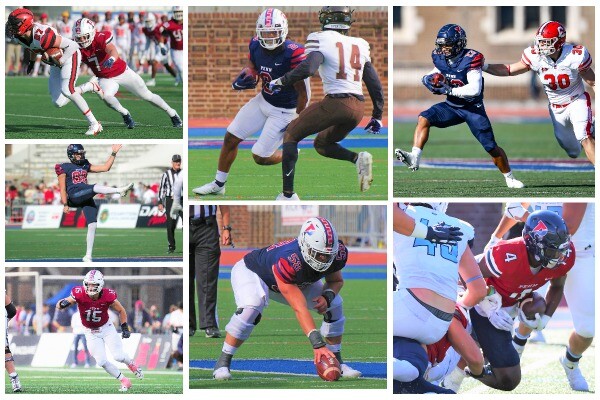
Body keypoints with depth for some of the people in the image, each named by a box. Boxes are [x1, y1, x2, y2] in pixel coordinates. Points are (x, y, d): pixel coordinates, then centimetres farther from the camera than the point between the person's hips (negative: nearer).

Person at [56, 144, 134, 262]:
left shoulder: (85, 166, 21)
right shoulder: (64, 168, 5)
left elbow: (105, 168, 17)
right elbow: (62, 188, 0)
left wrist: (114, 153, 13)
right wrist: (65, 204, -8)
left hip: (87, 198, 6)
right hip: (74, 196, -6)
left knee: (92, 226, -2)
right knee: (95, 188, -31)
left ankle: (88, 256, 3)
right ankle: (120, 190, -47)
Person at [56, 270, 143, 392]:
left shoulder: (107, 296, -22)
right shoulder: (80, 294, -25)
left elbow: (121, 311, -4)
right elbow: (59, 305, -20)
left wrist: (125, 328, -8)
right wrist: (63, 303, -43)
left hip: (106, 328, -1)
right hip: (91, 333, 1)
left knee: (118, 356, -10)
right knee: (102, 362, -7)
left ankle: (132, 365, 25)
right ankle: (124, 381, 11)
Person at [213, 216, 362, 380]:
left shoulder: (337, 254, -26)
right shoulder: (287, 261, -46)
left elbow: (336, 280, -2)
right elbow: (300, 308, -47)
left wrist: (327, 297, -26)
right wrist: (317, 344, -52)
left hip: (294, 280, 7)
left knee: (334, 304, -5)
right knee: (252, 306, -37)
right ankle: (223, 363, -24)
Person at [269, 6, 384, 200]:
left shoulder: (320, 39, -3)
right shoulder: (360, 45, 15)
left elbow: (307, 69, -19)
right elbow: (375, 84, 17)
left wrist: (280, 82, -5)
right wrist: (377, 116, 26)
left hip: (335, 102, -6)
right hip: (358, 107, 6)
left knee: (291, 135, 11)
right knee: (321, 144, 27)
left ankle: (288, 194, 3)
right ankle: (358, 158, -1)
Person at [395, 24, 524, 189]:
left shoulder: (471, 59, -22)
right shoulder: (440, 57, -3)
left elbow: (475, 89, -30)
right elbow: (436, 75, 14)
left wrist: (448, 90, -29)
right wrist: (429, 80, -11)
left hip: (473, 109, -5)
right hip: (451, 106, 5)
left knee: (491, 147, -1)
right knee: (424, 118, -19)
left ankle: (510, 178, 19)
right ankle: (414, 158, -28)